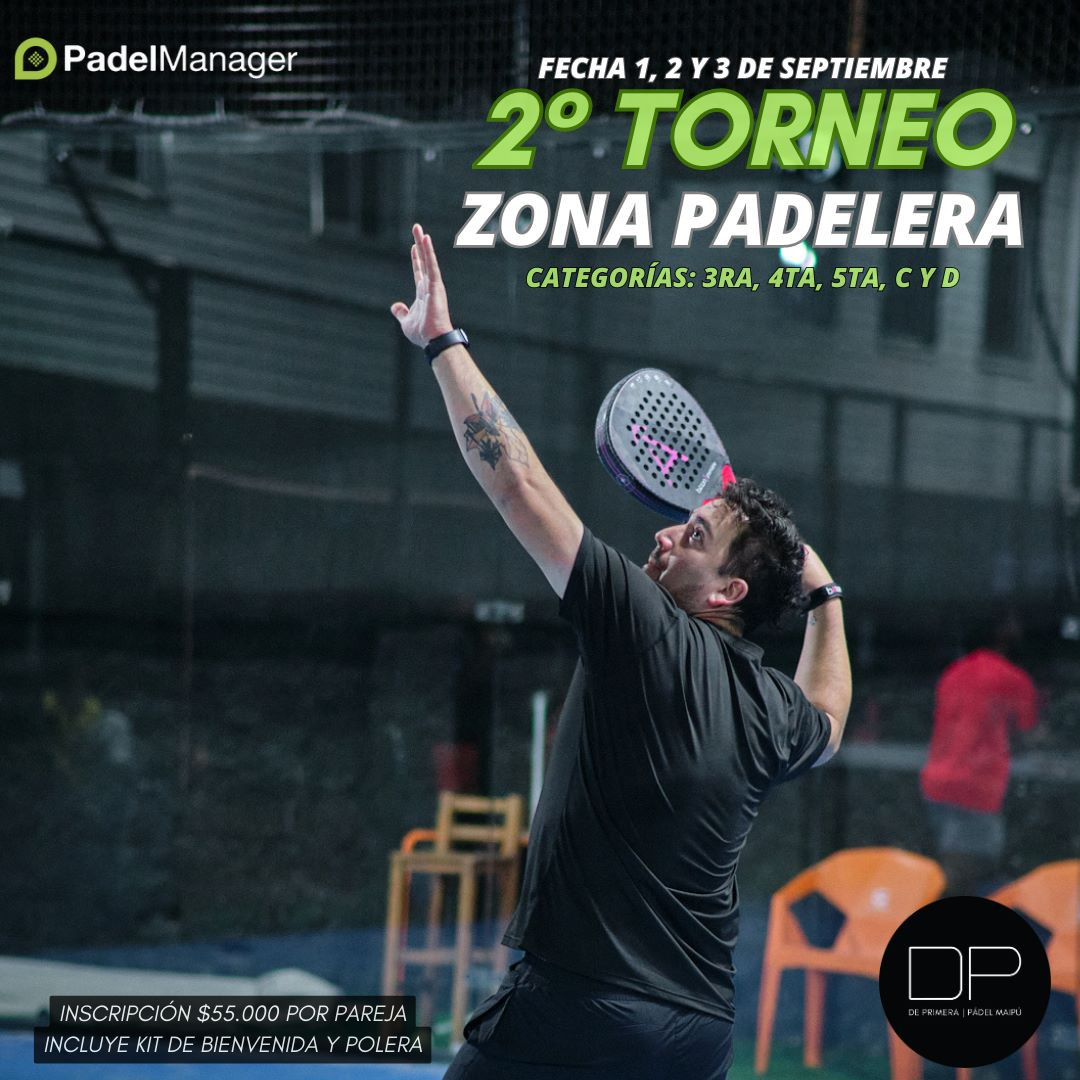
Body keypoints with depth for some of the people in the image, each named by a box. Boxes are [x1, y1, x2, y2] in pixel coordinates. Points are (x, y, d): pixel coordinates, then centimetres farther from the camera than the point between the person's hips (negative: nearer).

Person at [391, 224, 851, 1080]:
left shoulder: (646, 629, -10)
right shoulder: (776, 710, 10)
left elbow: (518, 483, -12)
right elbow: (827, 721, 38)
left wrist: (444, 343, -6)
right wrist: (824, 593, 45)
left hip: (579, 1007, -7)